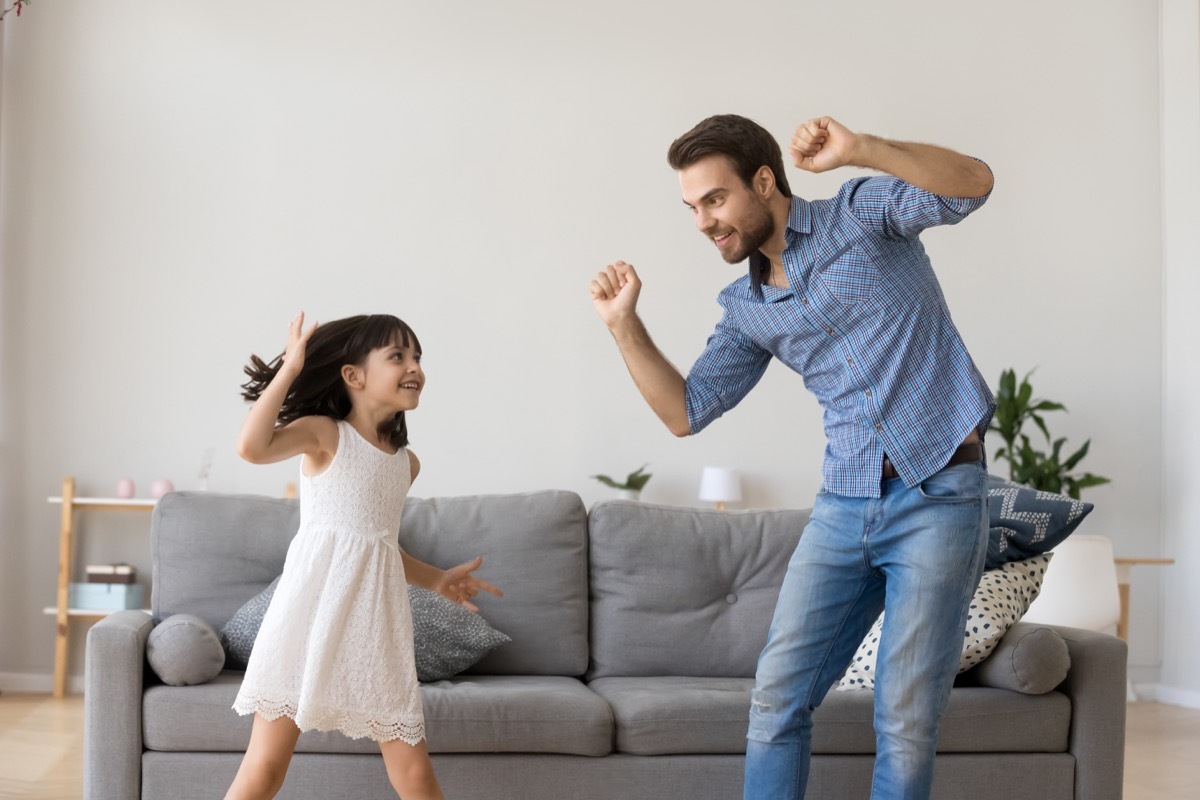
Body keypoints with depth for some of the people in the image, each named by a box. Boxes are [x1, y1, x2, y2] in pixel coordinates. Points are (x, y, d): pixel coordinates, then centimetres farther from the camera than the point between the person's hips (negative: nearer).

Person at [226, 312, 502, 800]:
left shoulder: (407, 462, 15)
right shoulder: (323, 433, -3)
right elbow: (251, 447, -23)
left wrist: (435, 580, 20)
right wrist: (290, 368, -17)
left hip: (375, 621, 5)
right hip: (313, 612, -5)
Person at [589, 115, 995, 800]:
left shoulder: (861, 214, -1)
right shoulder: (745, 309, 13)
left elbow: (973, 183, -16)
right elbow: (686, 412, 12)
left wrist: (857, 149, -30)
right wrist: (625, 326, 1)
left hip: (938, 496, -5)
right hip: (845, 506, 6)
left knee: (907, 723, -5)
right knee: (778, 698, 3)